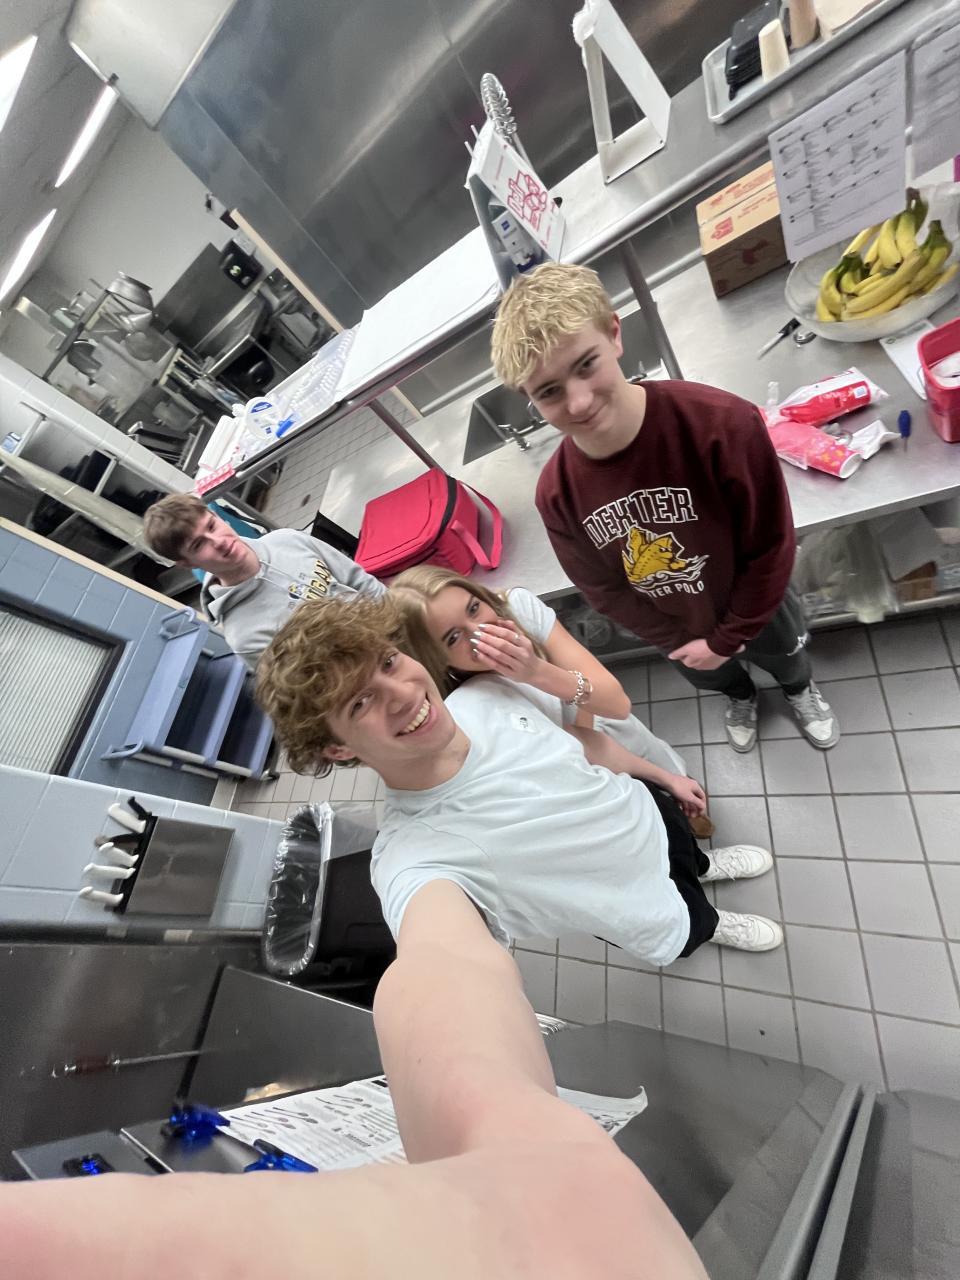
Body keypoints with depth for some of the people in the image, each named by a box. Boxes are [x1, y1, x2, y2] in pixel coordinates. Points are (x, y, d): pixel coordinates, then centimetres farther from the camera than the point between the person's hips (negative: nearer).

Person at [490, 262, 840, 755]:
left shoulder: (722, 423, -36)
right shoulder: (555, 494, -28)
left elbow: (770, 546, -23)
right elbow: (603, 589, -13)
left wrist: (727, 638, -16)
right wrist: (681, 640, -8)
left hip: (755, 608, -1)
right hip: (679, 627, 2)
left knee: (784, 655, 32)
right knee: (711, 676, 33)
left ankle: (799, 689, 72)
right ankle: (739, 696, 73)